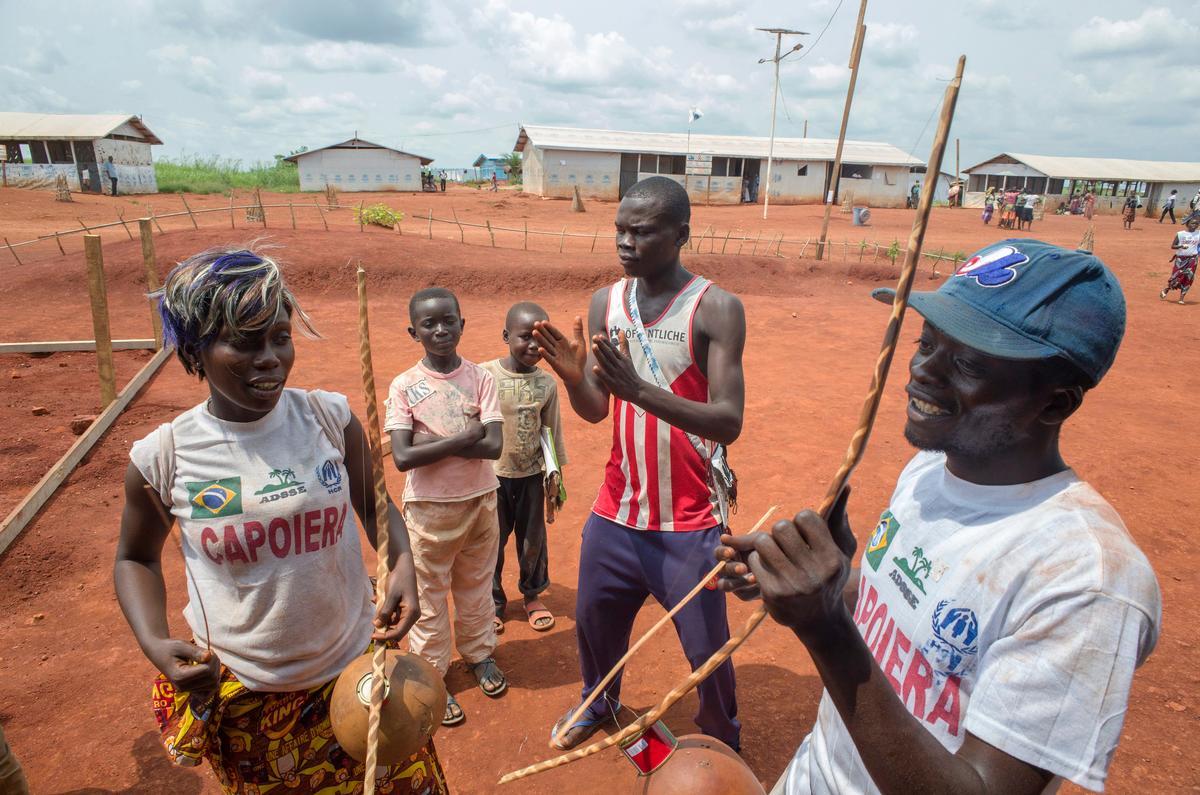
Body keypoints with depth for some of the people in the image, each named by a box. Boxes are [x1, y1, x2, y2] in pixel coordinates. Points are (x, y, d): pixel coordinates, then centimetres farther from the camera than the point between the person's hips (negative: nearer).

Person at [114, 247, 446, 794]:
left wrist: (403, 562, -15)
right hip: (244, 697, 0)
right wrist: (154, 644, -9)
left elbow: (373, 504, 3)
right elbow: (135, 559, 6)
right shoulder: (161, 457, -12)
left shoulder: (331, 418, -11)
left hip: (358, 669, 1)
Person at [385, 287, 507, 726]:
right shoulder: (404, 386, -10)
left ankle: (479, 652, 42)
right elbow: (402, 458, -19)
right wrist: (462, 438, -22)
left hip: (480, 502, 2)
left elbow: (494, 446, -16)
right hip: (429, 507, -2)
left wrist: (431, 442, -21)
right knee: (428, 596, 11)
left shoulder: (481, 378, -6)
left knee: (476, 586, 20)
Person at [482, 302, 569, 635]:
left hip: (531, 475, 2)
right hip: (492, 475, -2)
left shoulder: (547, 382, -5)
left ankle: (532, 594, 39)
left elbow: (551, 431, 4)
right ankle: (493, 602, 33)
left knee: (533, 540, 16)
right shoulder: (485, 375, -13)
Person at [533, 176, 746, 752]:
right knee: (594, 621, 21)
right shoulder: (605, 304, 1)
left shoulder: (717, 309, -14)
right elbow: (594, 411, 0)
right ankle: (598, 704, 53)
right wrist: (572, 376, -22)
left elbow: (729, 422, -21)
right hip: (616, 511, 5)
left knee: (706, 649, 10)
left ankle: (722, 740, 41)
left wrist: (640, 389, -34)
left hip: (689, 522, -4)